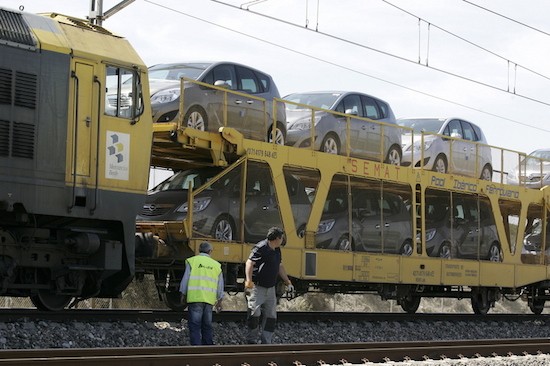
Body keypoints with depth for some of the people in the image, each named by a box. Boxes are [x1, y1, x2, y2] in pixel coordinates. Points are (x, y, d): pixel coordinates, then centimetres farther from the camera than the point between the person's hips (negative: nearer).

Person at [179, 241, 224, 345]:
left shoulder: (192, 261, 2)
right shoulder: (216, 265, 14)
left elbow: (185, 279, 1)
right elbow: (220, 286, 18)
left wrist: (183, 295, 11)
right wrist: (219, 301, 26)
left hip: (195, 298, -3)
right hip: (209, 300, 3)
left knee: (194, 326, -3)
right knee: (207, 326, 14)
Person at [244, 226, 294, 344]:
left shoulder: (277, 250, 14)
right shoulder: (260, 248, -14)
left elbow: (280, 267, 27)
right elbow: (249, 263, -23)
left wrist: (288, 282, 28)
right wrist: (249, 281, -36)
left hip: (270, 289, 8)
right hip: (257, 287, -8)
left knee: (271, 317, 5)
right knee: (255, 314, -14)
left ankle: (266, 342, 10)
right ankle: (251, 341, -1)